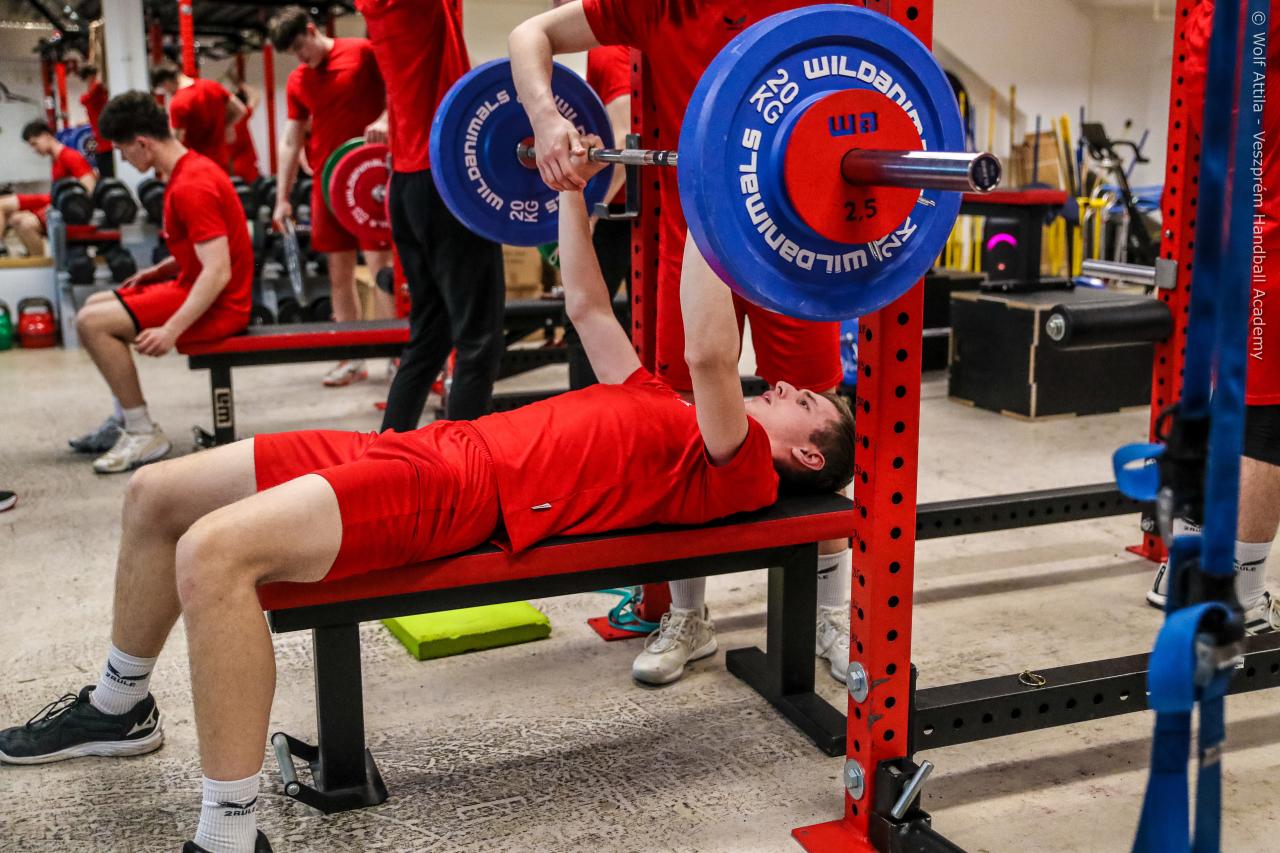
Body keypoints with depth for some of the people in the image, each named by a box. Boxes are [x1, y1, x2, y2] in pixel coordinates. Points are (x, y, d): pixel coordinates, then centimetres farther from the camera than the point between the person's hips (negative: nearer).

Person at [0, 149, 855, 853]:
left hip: (469, 494, -10)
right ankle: (120, 706, 31)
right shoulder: (668, 415, 24)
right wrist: (569, 186, 33)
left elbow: (710, 353, -20)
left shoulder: (736, 466, -1)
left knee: (213, 553, -32)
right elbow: (587, 305, 32)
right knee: (155, 494, 12)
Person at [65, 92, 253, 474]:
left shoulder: (191, 187, -22)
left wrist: (171, 331, -30)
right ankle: (125, 418, 22)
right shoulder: (191, 168, 9)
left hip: (217, 306, -11)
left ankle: (144, 433, -8)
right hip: (195, 288, 11)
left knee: (92, 322, -16)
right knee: (95, 305, 21)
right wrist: (159, 270, 12)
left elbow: (218, 272, -28)